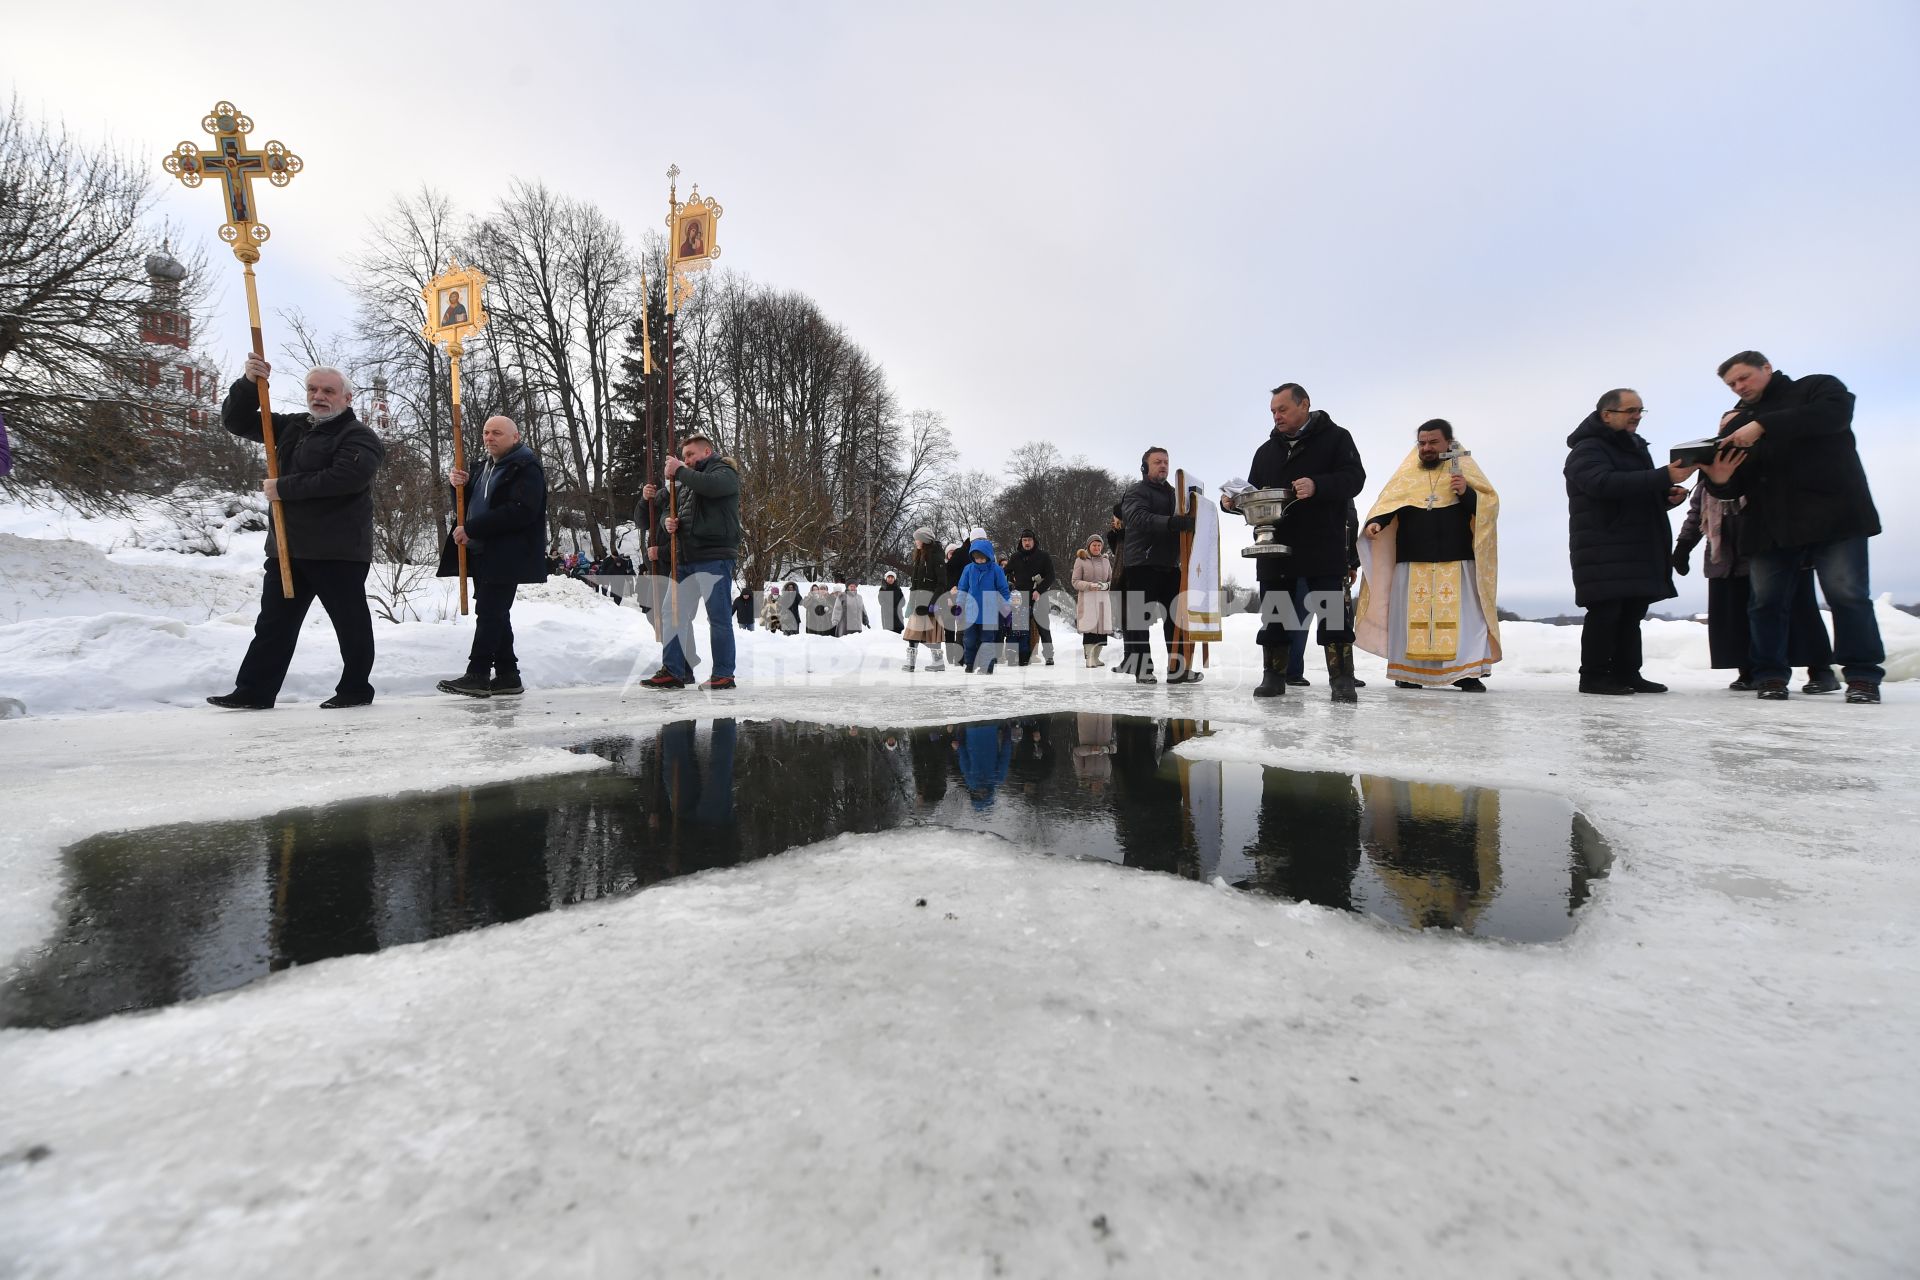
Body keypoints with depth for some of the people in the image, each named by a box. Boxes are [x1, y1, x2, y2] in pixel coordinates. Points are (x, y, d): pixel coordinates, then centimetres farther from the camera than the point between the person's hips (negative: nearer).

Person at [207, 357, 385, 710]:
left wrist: (284, 488, -16)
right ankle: (254, 691, 17)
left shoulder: (359, 436, -8)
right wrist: (248, 383, 2)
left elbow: (345, 478, -25)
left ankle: (356, 689, 12)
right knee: (274, 622, 11)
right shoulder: (292, 426, 18)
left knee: (350, 621, 2)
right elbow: (236, 421, 20)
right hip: (288, 547, 8)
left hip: (338, 550, -8)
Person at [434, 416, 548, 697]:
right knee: (495, 614, 9)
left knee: (489, 612, -11)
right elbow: (474, 503, 29)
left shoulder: (526, 468, -9)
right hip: (483, 555, 10)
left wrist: (471, 529, -20)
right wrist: (462, 484, 6)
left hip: (506, 556, -10)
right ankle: (507, 675, 14)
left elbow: (521, 511, -21)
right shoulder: (487, 466, 22)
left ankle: (477, 675, -8)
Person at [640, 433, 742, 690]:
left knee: (719, 617, -4)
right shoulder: (686, 481, 28)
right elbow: (670, 508, 22)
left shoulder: (724, 471, 3)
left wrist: (679, 471, -11)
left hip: (714, 557, -8)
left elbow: (711, 485, -21)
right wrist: (667, 520, -1)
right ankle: (673, 671, 11)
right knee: (676, 614, 6)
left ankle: (724, 675, 2)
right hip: (686, 558, 8)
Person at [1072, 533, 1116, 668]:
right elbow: (1075, 582, -1)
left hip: (1103, 598, 4)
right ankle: (1089, 658, -8)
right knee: (1089, 628, -12)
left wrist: (1106, 585, -5)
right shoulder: (1080, 560, 2)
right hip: (1087, 598, -4)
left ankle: (1096, 657, 12)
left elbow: (1111, 579, 18)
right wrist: (1090, 585, -17)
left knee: (1102, 628, 1)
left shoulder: (1105, 560, 15)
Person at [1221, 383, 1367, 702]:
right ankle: (1274, 676, 15)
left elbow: (1353, 478, -8)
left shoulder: (1334, 437, 4)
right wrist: (1234, 501, -1)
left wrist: (1317, 486, -26)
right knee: (1274, 613, 7)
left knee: (1333, 612, -5)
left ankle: (1341, 680, -1)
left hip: (1323, 545, -5)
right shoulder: (1266, 450, 19)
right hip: (1274, 545, 5)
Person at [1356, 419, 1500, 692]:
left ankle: (1467, 672, -1)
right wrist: (1375, 523, -17)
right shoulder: (1406, 474, 14)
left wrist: (1467, 492, -14)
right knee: (1412, 617, 0)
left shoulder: (1465, 468, 11)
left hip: (1456, 561, -1)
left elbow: (1491, 504, 5)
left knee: (1464, 617, -6)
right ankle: (1410, 672, 7)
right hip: (1412, 562, 1)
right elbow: (1386, 505, 4)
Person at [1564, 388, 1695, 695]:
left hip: (1637, 549, 9)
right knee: (1605, 611, -11)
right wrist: (1665, 477, -30)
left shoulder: (1636, 448, 23)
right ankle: (1593, 675, -7)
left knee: (1632, 612, 8)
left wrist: (1668, 496, 7)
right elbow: (1607, 484, -25)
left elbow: (1641, 493, 29)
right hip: (1603, 551, -9)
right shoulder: (1587, 450, -7)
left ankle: (1627, 673, 12)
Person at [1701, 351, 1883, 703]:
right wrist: (1720, 480, -13)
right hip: (1769, 525, 4)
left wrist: (1763, 426, -24)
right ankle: (1770, 675, 7)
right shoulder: (1737, 423, 19)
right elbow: (1737, 487, 12)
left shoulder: (1817, 387, 9)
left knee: (1847, 594, -7)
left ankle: (1863, 676, 1)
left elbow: (1834, 413, -16)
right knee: (1767, 601, 1)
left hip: (1833, 515, -4)